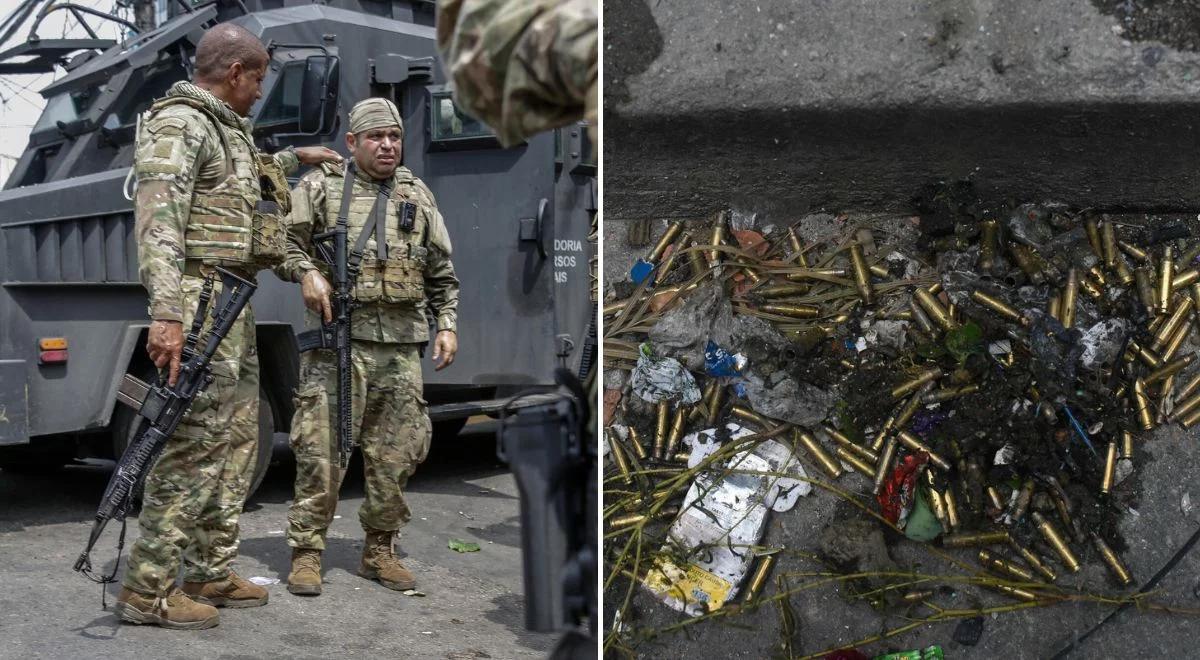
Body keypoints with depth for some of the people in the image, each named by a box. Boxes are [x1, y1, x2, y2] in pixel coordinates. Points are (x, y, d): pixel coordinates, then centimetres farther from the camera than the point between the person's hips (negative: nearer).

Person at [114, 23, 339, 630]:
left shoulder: (229, 129, 21)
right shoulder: (178, 123, -9)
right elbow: (158, 220, -21)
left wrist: (293, 158, 48)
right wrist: (166, 313, -31)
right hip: (200, 298, -10)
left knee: (235, 442, 12)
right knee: (195, 443, -12)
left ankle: (210, 574, 20)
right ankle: (146, 591, -6)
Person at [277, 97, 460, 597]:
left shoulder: (417, 195, 16)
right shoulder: (322, 186, 4)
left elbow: (442, 271, 19)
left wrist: (447, 325, 10)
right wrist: (305, 271, -14)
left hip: (403, 346, 4)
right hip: (338, 337, -4)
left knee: (396, 454, 7)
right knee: (322, 449, -5)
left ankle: (379, 551, 20)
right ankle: (306, 552, 5)